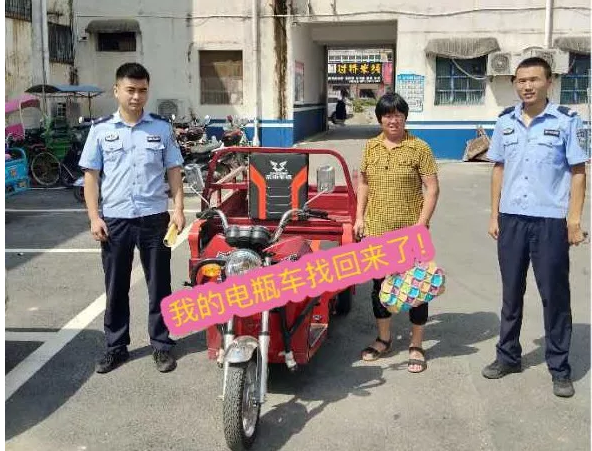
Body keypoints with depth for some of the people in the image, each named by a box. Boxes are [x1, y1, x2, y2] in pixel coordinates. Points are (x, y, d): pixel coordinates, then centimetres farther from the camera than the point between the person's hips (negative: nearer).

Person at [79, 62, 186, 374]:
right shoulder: (101, 129, 2)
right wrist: (94, 217, -5)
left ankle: (162, 345, 18)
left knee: (159, 285, 7)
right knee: (116, 288, 9)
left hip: (155, 218, 0)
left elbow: (173, 171, 6)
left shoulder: (161, 127, 4)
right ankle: (116, 346, 22)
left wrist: (178, 209, -4)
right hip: (115, 220, 0)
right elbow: (90, 175, 3)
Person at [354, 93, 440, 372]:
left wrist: (421, 224, -15)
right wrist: (359, 217, 6)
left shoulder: (419, 148, -7)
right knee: (380, 285, 14)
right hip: (376, 229, 4)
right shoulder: (371, 147, 6)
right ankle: (383, 339, 32)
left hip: (409, 231, -4)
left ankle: (416, 346, 18)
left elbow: (432, 189, -8)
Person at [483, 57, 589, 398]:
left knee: (555, 295, 4)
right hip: (511, 219, 4)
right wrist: (495, 215, 8)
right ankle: (508, 355, 28)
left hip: (551, 221, -4)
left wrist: (574, 221, -10)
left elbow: (578, 173, -4)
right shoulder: (505, 122, 7)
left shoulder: (567, 121, -5)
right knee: (511, 292, 14)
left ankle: (560, 368, 16)